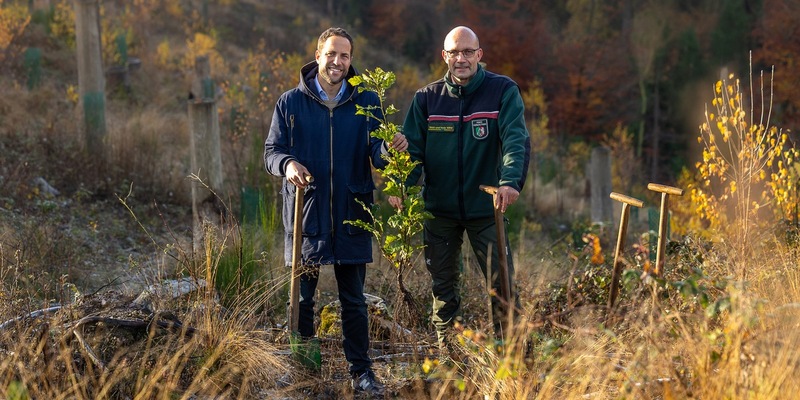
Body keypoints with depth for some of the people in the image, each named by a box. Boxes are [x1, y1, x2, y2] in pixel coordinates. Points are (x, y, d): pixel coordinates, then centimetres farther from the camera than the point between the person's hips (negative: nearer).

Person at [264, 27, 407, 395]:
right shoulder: (290, 103, 3)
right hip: (305, 213, 0)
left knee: (353, 299, 6)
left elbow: (376, 153, -1)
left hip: (351, 216, 0)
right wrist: (287, 164, -21)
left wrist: (390, 148, -26)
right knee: (301, 298, 7)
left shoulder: (367, 102, 5)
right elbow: (271, 152, 2)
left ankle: (361, 371, 13)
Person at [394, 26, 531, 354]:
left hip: (485, 207, -2)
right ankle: (447, 353, 22)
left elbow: (516, 140, -17)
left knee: (502, 284, -2)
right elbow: (412, 146, -2)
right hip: (439, 209, 3)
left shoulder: (503, 91, -5)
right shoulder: (426, 98, 3)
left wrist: (510, 180, -34)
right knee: (443, 286, 11)